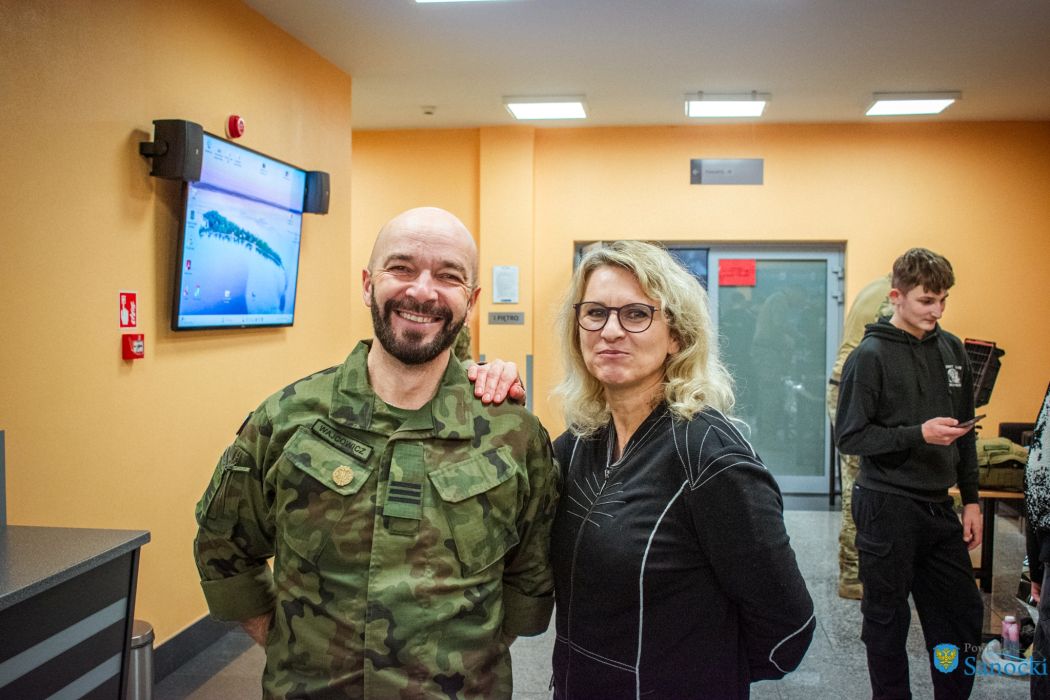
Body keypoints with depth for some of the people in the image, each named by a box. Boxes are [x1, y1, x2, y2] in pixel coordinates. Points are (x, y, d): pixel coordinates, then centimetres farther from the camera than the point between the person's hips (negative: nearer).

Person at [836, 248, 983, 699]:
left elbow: (964, 431, 15)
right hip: (888, 506, -5)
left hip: (939, 508, 6)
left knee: (964, 615, 11)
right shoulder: (870, 356, -10)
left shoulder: (951, 349, 8)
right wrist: (917, 434, -21)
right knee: (887, 618, 6)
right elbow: (850, 436, -12)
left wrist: (971, 500, 12)